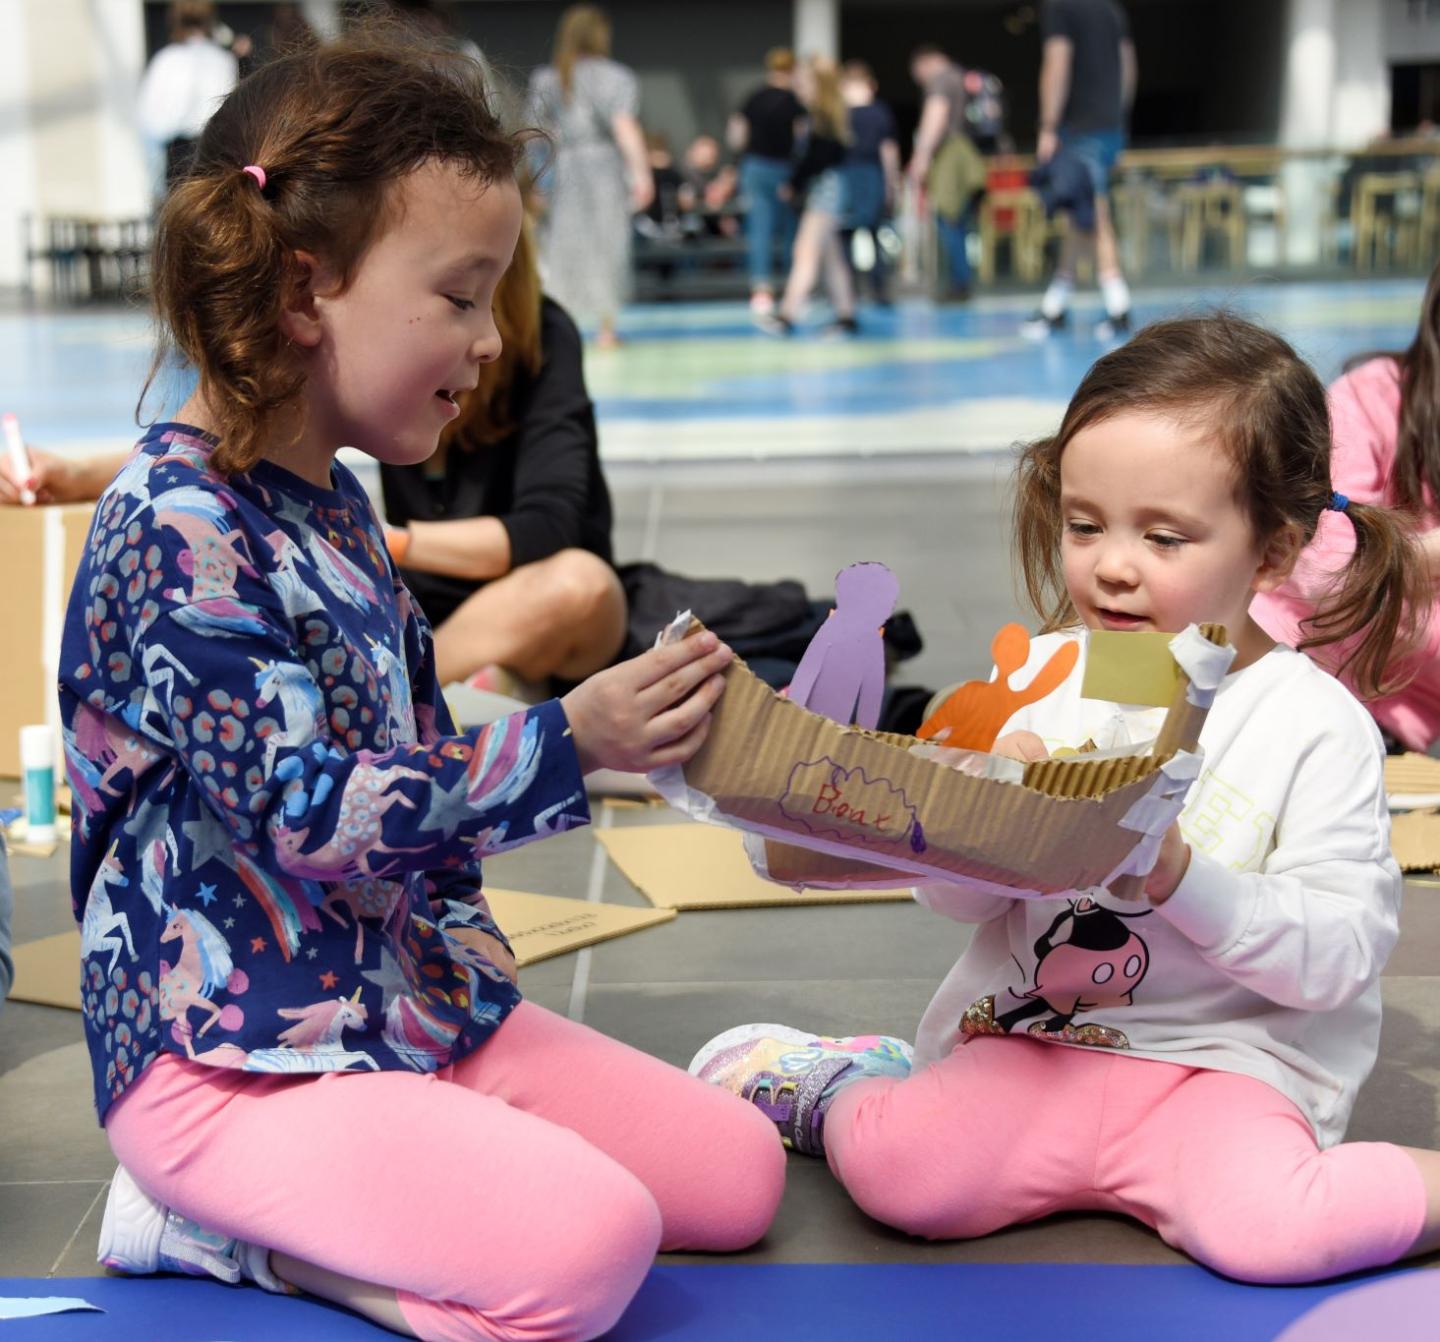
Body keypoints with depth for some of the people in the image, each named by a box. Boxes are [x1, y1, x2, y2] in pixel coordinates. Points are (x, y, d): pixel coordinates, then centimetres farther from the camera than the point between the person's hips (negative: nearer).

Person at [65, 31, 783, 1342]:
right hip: (231, 1053, -10)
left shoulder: (334, 507, 11)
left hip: (411, 999, 10)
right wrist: (568, 741, -25)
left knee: (737, 1175, 6)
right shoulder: (179, 528, -19)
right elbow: (308, 816, -24)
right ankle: (215, 1226, -5)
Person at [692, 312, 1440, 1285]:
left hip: (1225, 1065, -2)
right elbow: (954, 900, 8)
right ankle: (837, 1082, 9)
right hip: (1028, 1045, 3)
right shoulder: (1045, 677, 5)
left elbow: (1343, 953, -11)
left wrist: (1181, 876, -24)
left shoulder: (1315, 724, -5)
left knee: (1267, 1232, -31)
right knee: (898, 1171, -22)